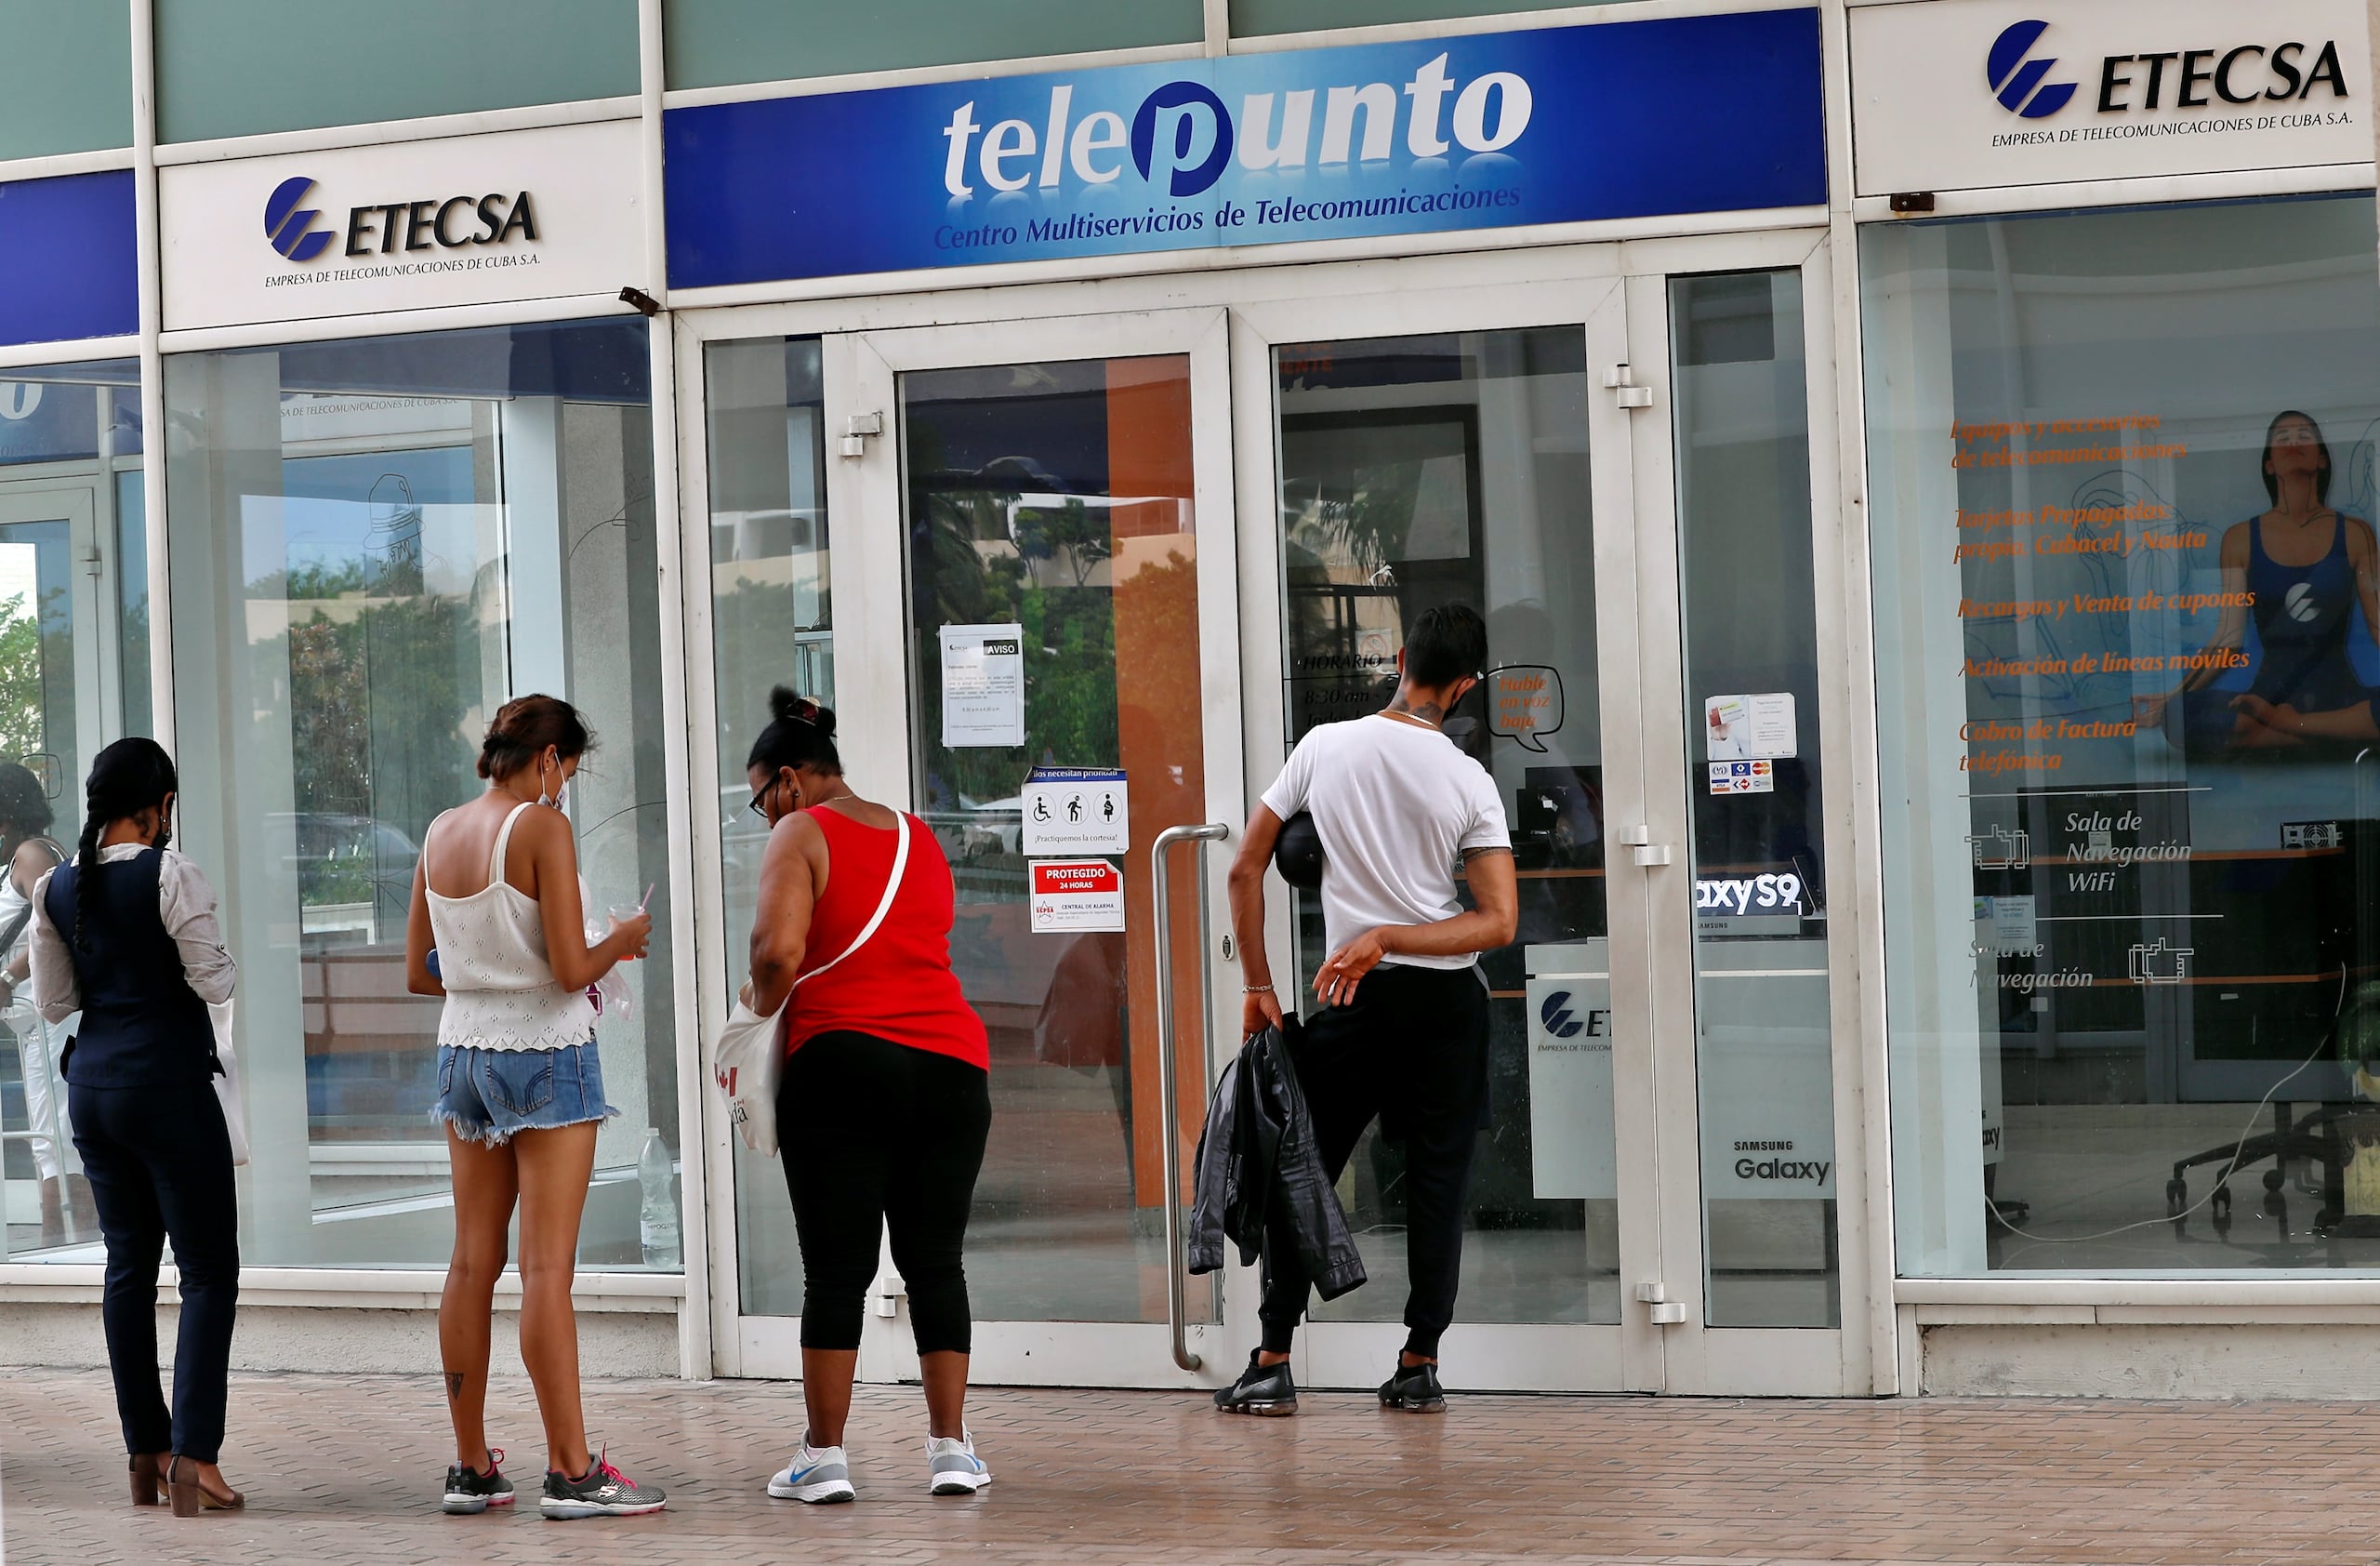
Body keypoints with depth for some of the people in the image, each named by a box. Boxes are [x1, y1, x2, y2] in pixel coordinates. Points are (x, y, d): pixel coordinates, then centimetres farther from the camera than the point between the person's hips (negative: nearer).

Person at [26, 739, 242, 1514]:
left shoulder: (56, 887, 4)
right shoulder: (171, 875, -14)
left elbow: (53, 1001, 9)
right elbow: (213, 983, -13)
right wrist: (227, 961, 7)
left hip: (93, 1085, 6)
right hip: (169, 1085, -6)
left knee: (128, 1261, 14)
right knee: (209, 1269, -1)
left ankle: (145, 1454, 18)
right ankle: (193, 1456, -11)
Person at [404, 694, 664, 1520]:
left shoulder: (442, 833, 8)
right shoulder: (542, 829, -12)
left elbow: (419, 972, 13)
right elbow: (572, 967, -17)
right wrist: (623, 940, 2)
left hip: (465, 1048, 7)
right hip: (545, 1051, -7)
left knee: (472, 1264, 9)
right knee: (547, 1267, -6)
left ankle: (472, 1467, 13)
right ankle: (571, 1472, -4)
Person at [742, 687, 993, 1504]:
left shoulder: (802, 834, 0)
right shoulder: (920, 839, 20)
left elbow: (779, 950, -15)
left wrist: (763, 1005, 5)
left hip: (843, 1062, -5)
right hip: (951, 1062, 5)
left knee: (837, 1267, -1)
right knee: (935, 1261, 10)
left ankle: (824, 1456, 1)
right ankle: (950, 1447, 9)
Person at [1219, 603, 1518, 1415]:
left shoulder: (1325, 746, -2)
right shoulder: (1469, 781, -4)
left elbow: (1245, 869, 0)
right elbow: (1500, 922, -10)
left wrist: (1259, 986, 6)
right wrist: (1387, 940, -12)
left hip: (1357, 999, 0)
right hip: (1448, 996, 0)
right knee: (1437, 1179, 7)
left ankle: (1273, 1361, 5)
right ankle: (1420, 1364, 8)